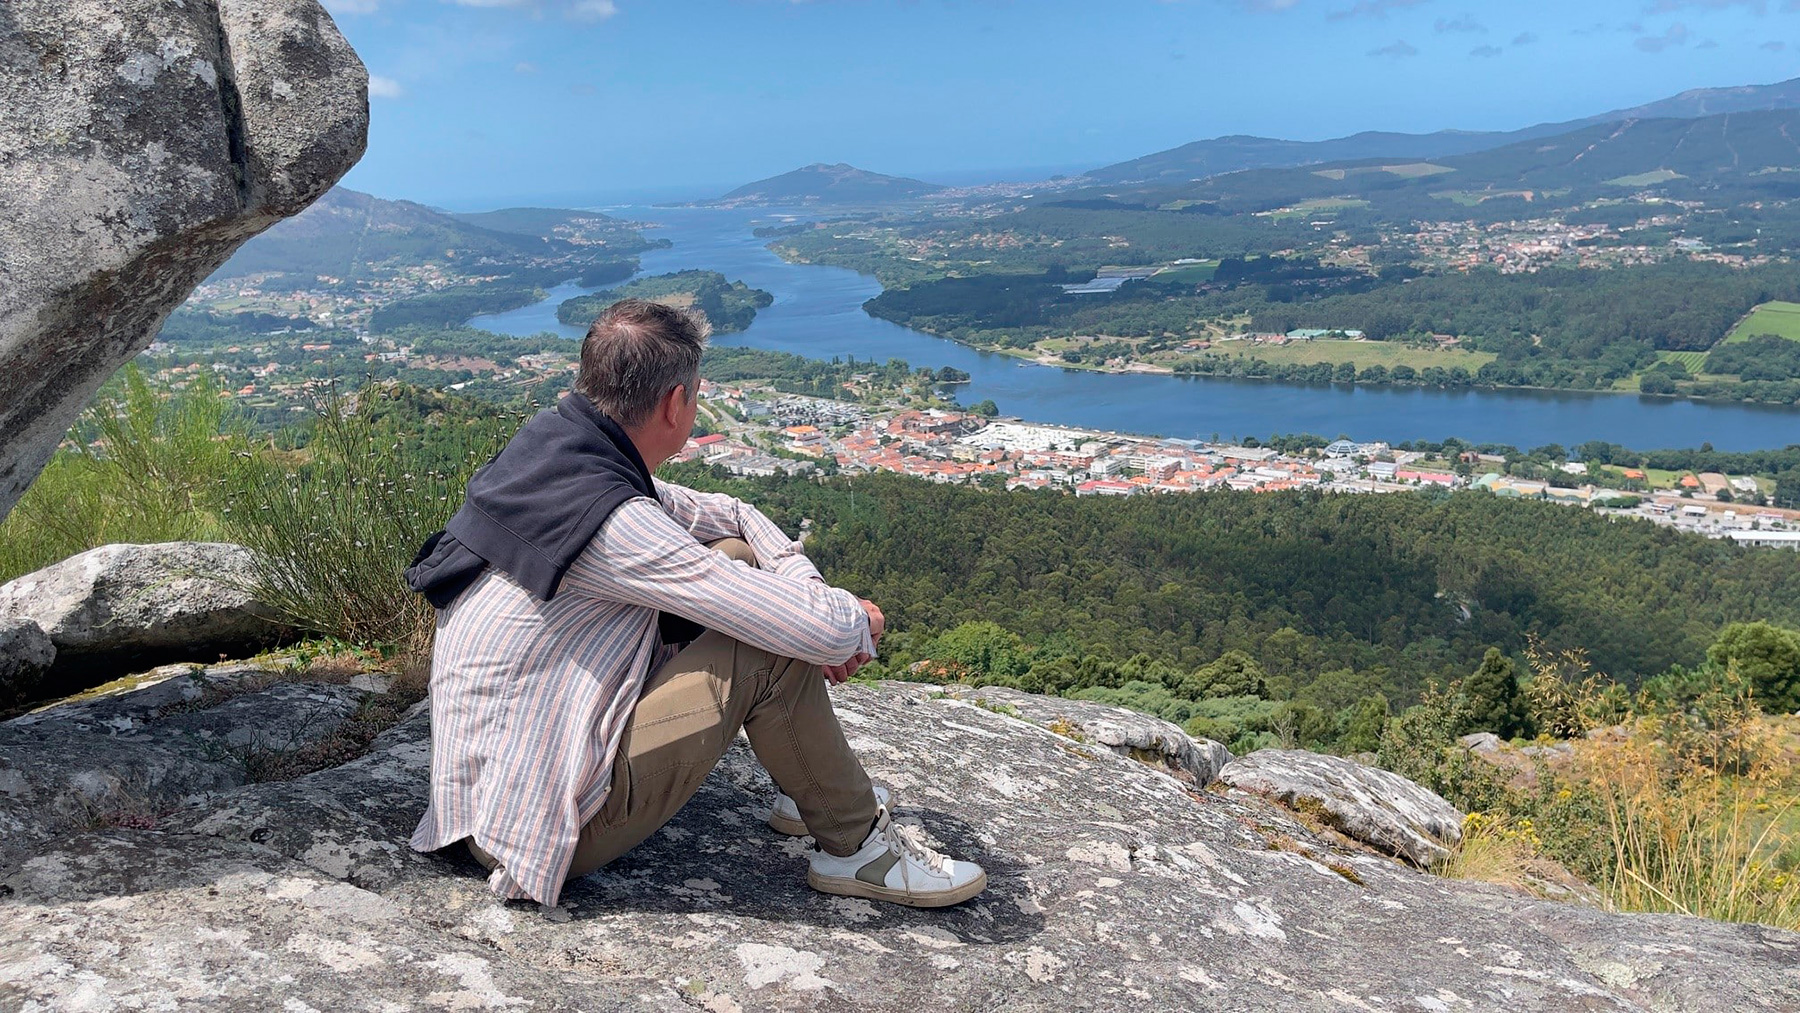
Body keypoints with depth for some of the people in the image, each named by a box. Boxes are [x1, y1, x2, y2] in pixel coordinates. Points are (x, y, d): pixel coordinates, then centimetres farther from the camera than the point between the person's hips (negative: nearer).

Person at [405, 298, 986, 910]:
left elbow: (730, 514, 11)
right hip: (534, 822, -9)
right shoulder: (613, 522, -28)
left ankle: (810, 785, 19)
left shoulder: (556, 446, 0)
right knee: (769, 645, -17)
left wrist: (813, 597, -4)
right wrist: (859, 622, -5)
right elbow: (823, 631, -29)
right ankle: (857, 847, 5)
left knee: (734, 556, 7)